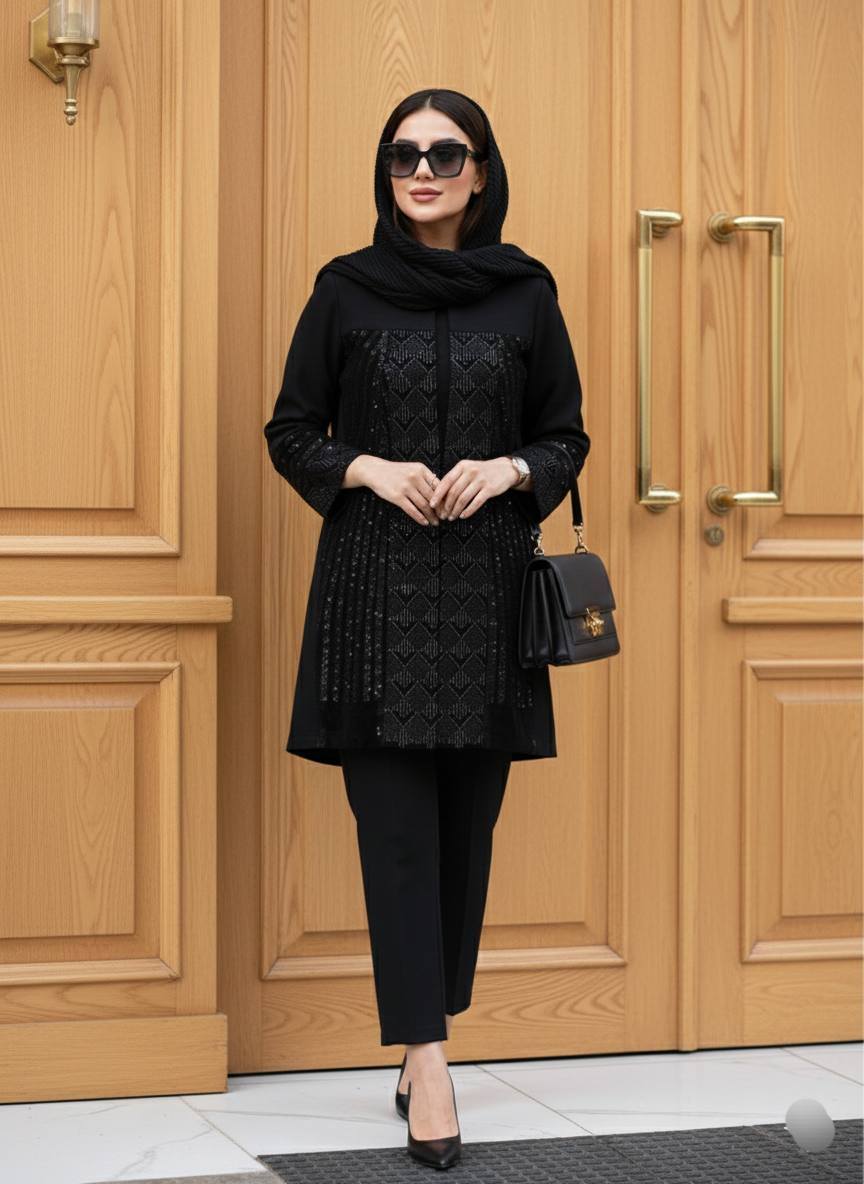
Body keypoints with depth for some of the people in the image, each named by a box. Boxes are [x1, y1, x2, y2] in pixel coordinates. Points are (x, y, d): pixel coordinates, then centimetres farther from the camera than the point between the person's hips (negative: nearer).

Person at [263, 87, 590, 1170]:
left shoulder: (525, 292, 6)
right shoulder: (346, 289, 4)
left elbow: (568, 436, 10)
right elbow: (291, 432, 7)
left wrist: (508, 470, -10)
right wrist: (371, 470, -11)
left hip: (486, 586, 2)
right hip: (374, 586, -1)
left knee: (467, 826, 5)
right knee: (397, 827, -7)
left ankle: (425, 1038, 18)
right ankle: (427, 1061, -8)